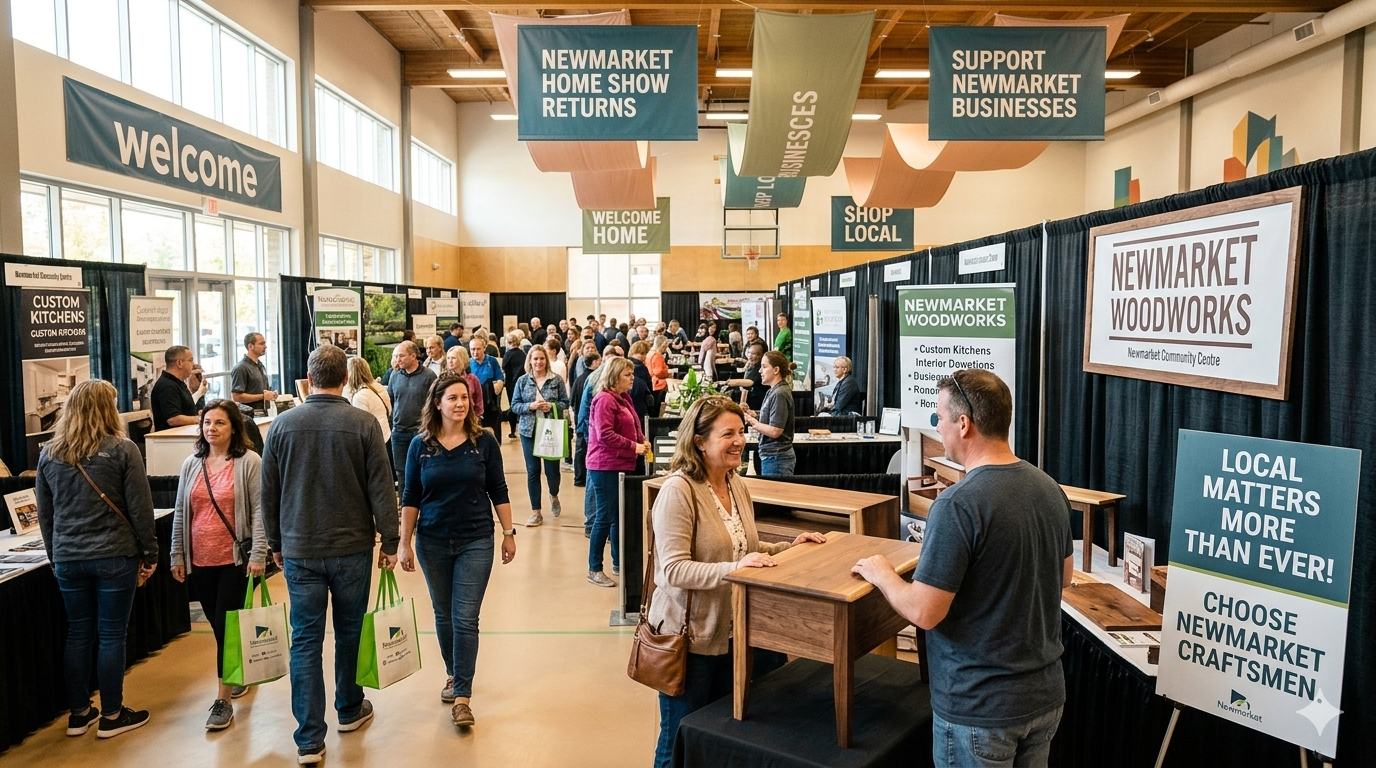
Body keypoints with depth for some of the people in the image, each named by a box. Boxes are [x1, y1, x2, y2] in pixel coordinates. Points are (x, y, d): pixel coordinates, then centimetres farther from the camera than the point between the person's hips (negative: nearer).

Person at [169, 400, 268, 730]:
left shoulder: (249, 462, -7)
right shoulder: (191, 464, 8)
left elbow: (259, 511, -10)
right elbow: (180, 513, 12)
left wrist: (258, 554, -16)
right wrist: (177, 555, 10)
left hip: (235, 559, -5)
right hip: (199, 561, 5)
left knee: (227, 626, -3)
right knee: (218, 625, 15)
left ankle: (223, 699, 4)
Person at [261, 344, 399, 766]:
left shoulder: (283, 424, -2)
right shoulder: (363, 423, -9)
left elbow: (269, 492, 5)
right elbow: (381, 489, -9)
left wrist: (276, 543, 16)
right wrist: (390, 541, 0)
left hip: (299, 551, 1)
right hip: (352, 548, -1)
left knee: (306, 641, 5)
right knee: (349, 632, 17)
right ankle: (350, 709, 34)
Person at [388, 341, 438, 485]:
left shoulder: (428, 375, -8)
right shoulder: (395, 375, 5)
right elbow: (389, 400, 15)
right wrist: (390, 422, 10)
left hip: (420, 431, -4)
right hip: (398, 431, 4)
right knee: (400, 471, 12)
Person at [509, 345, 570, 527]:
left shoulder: (557, 379, 0)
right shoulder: (522, 380, 3)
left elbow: (565, 403, 2)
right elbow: (514, 405, 2)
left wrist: (551, 406, -16)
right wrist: (530, 406, -15)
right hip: (529, 430, 1)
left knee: (552, 469, 1)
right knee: (532, 471, 3)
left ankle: (554, 496, 35)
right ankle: (536, 512, 13)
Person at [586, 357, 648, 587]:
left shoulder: (624, 398, 13)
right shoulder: (605, 400, -16)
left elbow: (633, 426, 23)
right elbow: (605, 435, -23)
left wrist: (642, 440, 3)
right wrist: (633, 447, -19)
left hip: (622, 465, 9)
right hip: (606, 466, -9)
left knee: (619, 516, 16)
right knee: (605, 517, -3)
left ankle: (618, 563, 28)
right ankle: (594, 570, 7)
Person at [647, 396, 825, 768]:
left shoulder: (738, 486, 6)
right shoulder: (679, 489, -21)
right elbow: (673, 569, -26)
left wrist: (790, 546, 2)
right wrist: (733, 570, -36)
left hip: (731, 631, 8)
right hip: (690, 636, -7)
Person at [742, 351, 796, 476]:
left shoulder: (779, 394, -16)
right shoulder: (774, 391, 13)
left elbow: (775, 431, -20)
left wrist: (752, 421, -10)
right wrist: (754, 415, 4)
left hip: (776, 458, -9)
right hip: (772, 456, 9)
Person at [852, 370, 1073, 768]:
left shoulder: (958, 504, -25)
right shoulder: (1050, 489, -1)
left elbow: (923, 612, -23)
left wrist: (881, 574, -5)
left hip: (979, 706, -7)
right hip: (1045, 694, 7)